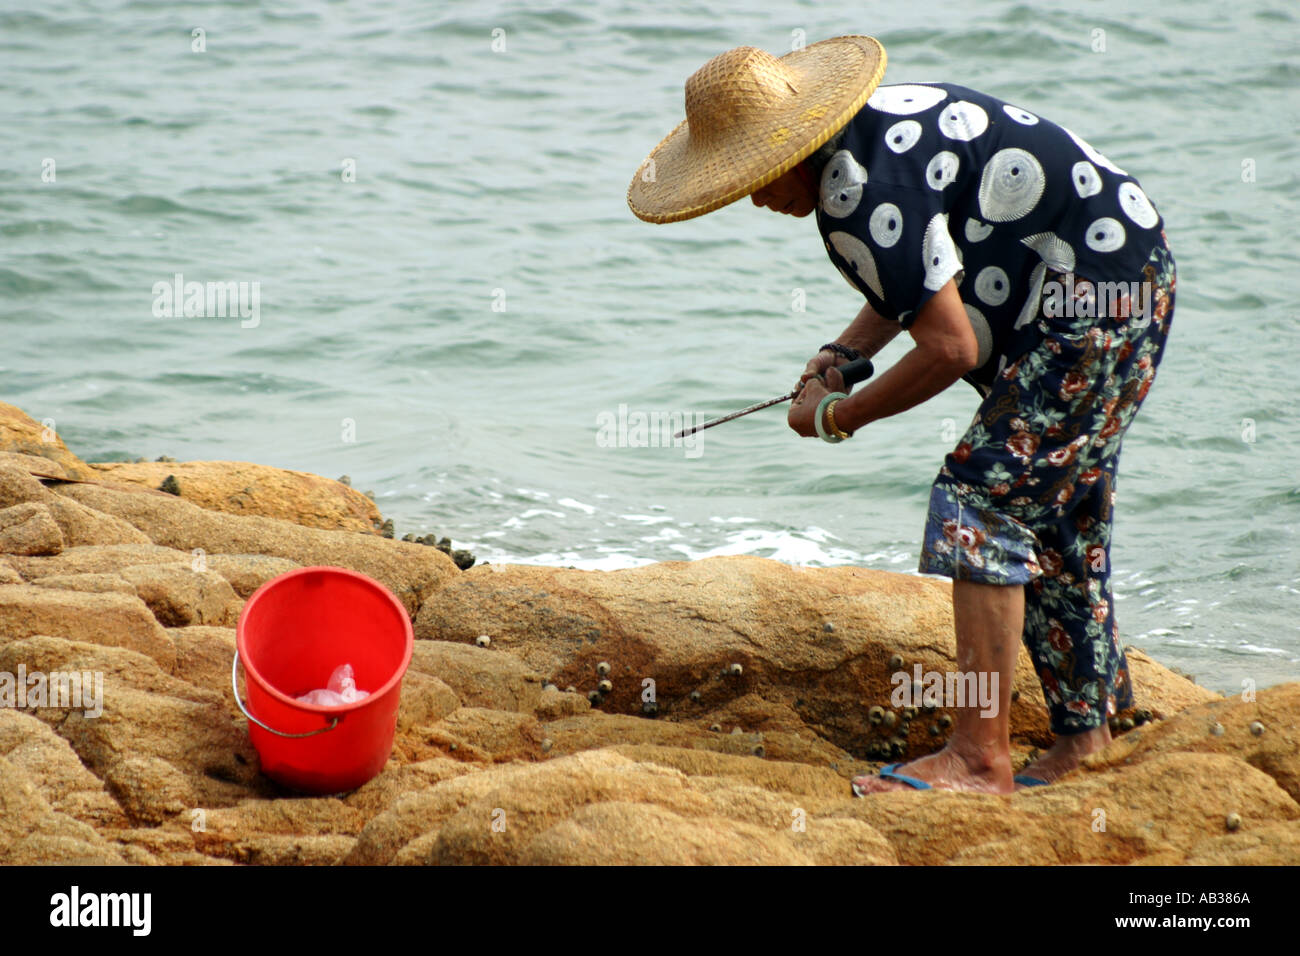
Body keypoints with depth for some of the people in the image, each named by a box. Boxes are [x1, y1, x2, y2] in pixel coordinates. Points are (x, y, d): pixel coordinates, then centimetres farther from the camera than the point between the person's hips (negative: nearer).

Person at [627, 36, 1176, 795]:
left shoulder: (863, 190, -23)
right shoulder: (872, 125, 9)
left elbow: (950, 348, -22)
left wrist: (840, 415, -8)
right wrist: (843, 354, 12)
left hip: (1096, 304, -11)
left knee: (982, 500, -13)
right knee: (1056, 534, 16)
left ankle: (979, 756, -14)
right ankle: (1090, 738, 25)